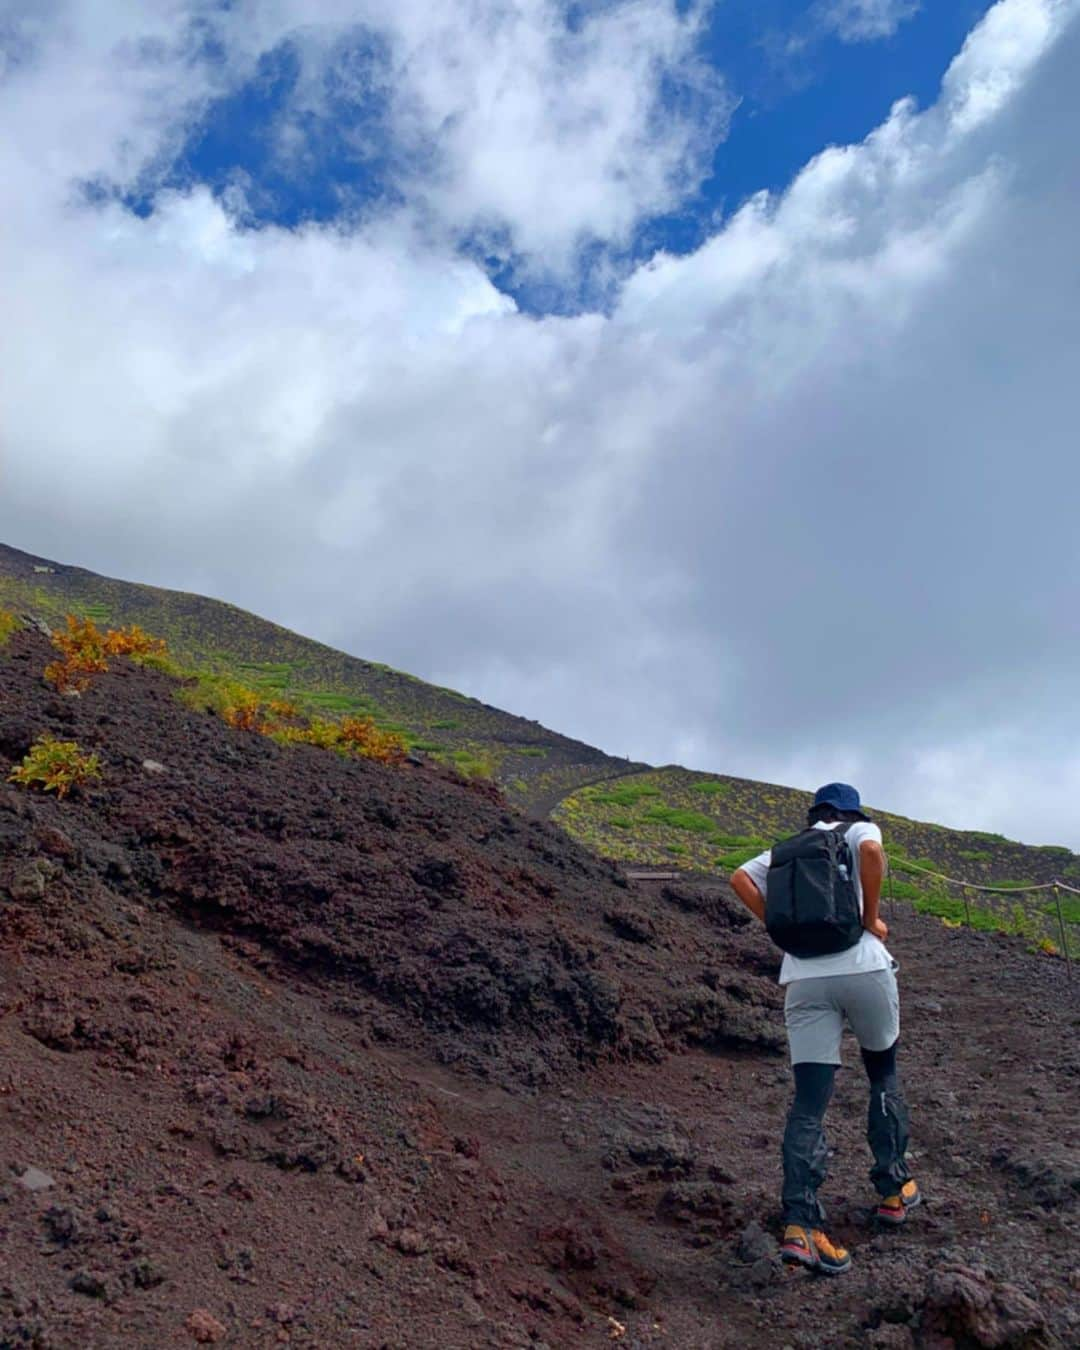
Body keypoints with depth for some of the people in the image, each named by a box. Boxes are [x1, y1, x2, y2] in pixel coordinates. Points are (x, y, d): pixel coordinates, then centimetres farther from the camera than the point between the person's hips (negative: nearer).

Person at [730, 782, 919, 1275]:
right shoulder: (859, 831, 9)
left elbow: (740, 878, 9)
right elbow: (871, 850, -14)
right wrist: (871, 918, -5)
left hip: (804, 980, 2)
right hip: (862, 966, -2)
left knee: (808, 1104, -2)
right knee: (883, 1074, 23)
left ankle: (800, 1226, -15)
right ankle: (893, 1190, 28)